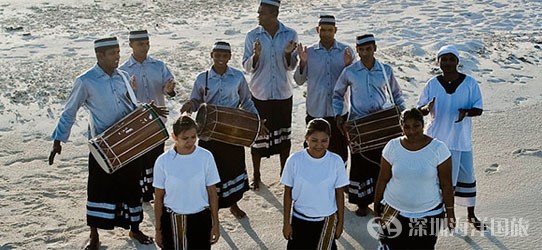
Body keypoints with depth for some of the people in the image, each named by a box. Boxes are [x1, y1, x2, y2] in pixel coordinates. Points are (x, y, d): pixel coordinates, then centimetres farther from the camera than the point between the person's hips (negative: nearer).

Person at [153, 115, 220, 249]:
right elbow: (158, 198, -1)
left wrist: (215, 224, 1)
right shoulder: (163, 161, -9)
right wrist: (158, 229, 3)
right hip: (172, 221, 0)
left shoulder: (206, 157, -9)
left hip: (200, 219, 0)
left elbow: (212, 192, -1)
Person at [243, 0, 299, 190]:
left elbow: (291, 67, -2)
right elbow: (247, 67, -5)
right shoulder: (252, 36, -6)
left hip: (283, 94, 1)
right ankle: (256, 176, 23)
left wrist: (288, 53, -22)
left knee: (283, 134, 13)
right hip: (259, 94, -1)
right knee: (258, 135, 7)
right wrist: (256, 55, -24)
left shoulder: (290, 35, -4)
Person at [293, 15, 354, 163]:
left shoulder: (346, 51, 0)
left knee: (340, 151, 10)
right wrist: (303, 62, -13)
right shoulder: (309, 52, 0)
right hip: (315, 111, 0)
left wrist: (348, 65, -17)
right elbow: (299, 81, 3)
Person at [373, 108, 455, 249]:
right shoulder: (392, 146, -6)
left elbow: (446, 185, -5)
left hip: (428, 215, -1)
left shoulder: (438, 148, -11)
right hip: (394, 212, 1)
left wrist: (450, 212, -2)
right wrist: (376, 210, 5)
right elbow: (382, 180, 0)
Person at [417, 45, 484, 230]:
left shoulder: (470, 83, -6)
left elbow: (479, 109, -5)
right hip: (437, 139, 0)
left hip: (461, 140, 0)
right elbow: (420, 110, 1)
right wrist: (427, 107, -23)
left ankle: (471, 214, 29)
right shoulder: (432, 84, -3)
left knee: (467, 176, 10)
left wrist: (466, 112, -27)